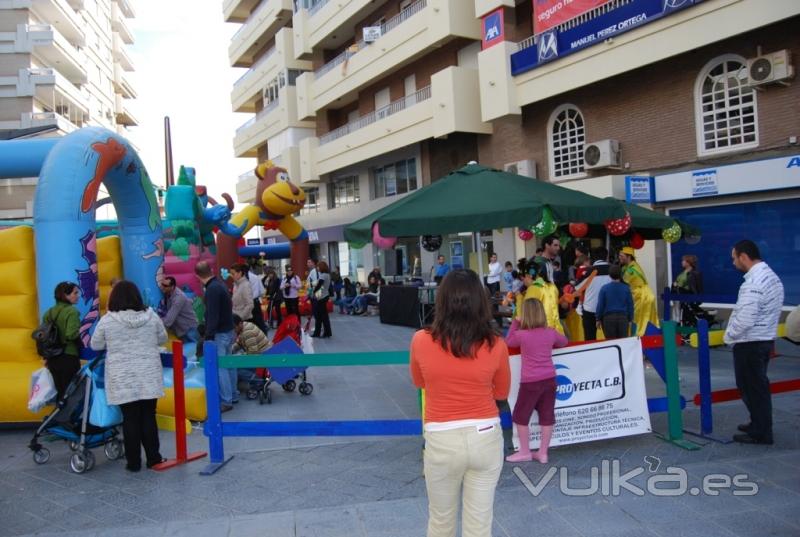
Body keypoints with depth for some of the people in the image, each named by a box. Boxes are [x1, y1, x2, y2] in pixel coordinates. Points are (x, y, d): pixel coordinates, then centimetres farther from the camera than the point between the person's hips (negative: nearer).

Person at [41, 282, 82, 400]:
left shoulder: (49, 312, 9)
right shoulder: (72, 311, -13)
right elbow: (71, 334, -25)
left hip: (53, 358, 7)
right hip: (68, 357, -7)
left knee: (60, 392, 15)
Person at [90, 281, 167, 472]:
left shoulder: (106, 320, -7)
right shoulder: (151, 316, -1)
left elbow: (96, 345, 6)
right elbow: (162, 339, 12)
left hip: (123, 379, -1)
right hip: (149, 376, 2)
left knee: (130, 419, 5)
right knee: (148, 417, 10)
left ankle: (133, 462, 12)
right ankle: (153, 458, 15)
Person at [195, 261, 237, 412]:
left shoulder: (212, 289, -20)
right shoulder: (220, 284, 9)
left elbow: (212, 316, -23)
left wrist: (209, 336, -20)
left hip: (220, 333, -10)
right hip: (228, 330, 10)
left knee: (220, 367, -6)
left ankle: (226, 401, -2)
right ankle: (233, 396, 24)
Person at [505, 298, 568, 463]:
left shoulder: (521, 334, -12)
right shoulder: (550, 332, 2)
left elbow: (508, 342, 8)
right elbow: (564, 342, 22)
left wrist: (515, 323, 10)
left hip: (531, 381, -5)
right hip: (549, 379, 5)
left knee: (520, 416, 10)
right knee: (547, 417, 10)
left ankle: (525, 452, 16)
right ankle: (543, 453, 18)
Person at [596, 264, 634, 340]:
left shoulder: (604, 288, -8)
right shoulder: (626, 288, -3)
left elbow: (600, 305, -4)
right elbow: (630, 305, 3)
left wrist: (598, 319, 6)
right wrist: (630, 319, 14)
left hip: (608, 318, -1)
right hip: (623, 317, 1)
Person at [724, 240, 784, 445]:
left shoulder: (753, 283, -23)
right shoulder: (771, 276, 8)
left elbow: (745, 320, -27)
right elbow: (765, 313, 12)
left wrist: (728, 336, -10)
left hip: (749, 343, -10)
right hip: (765, 339, 10)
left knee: (751, 388, 2)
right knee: (758, 386, 20)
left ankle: (760, 433, 11)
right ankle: (760, 424, 32)